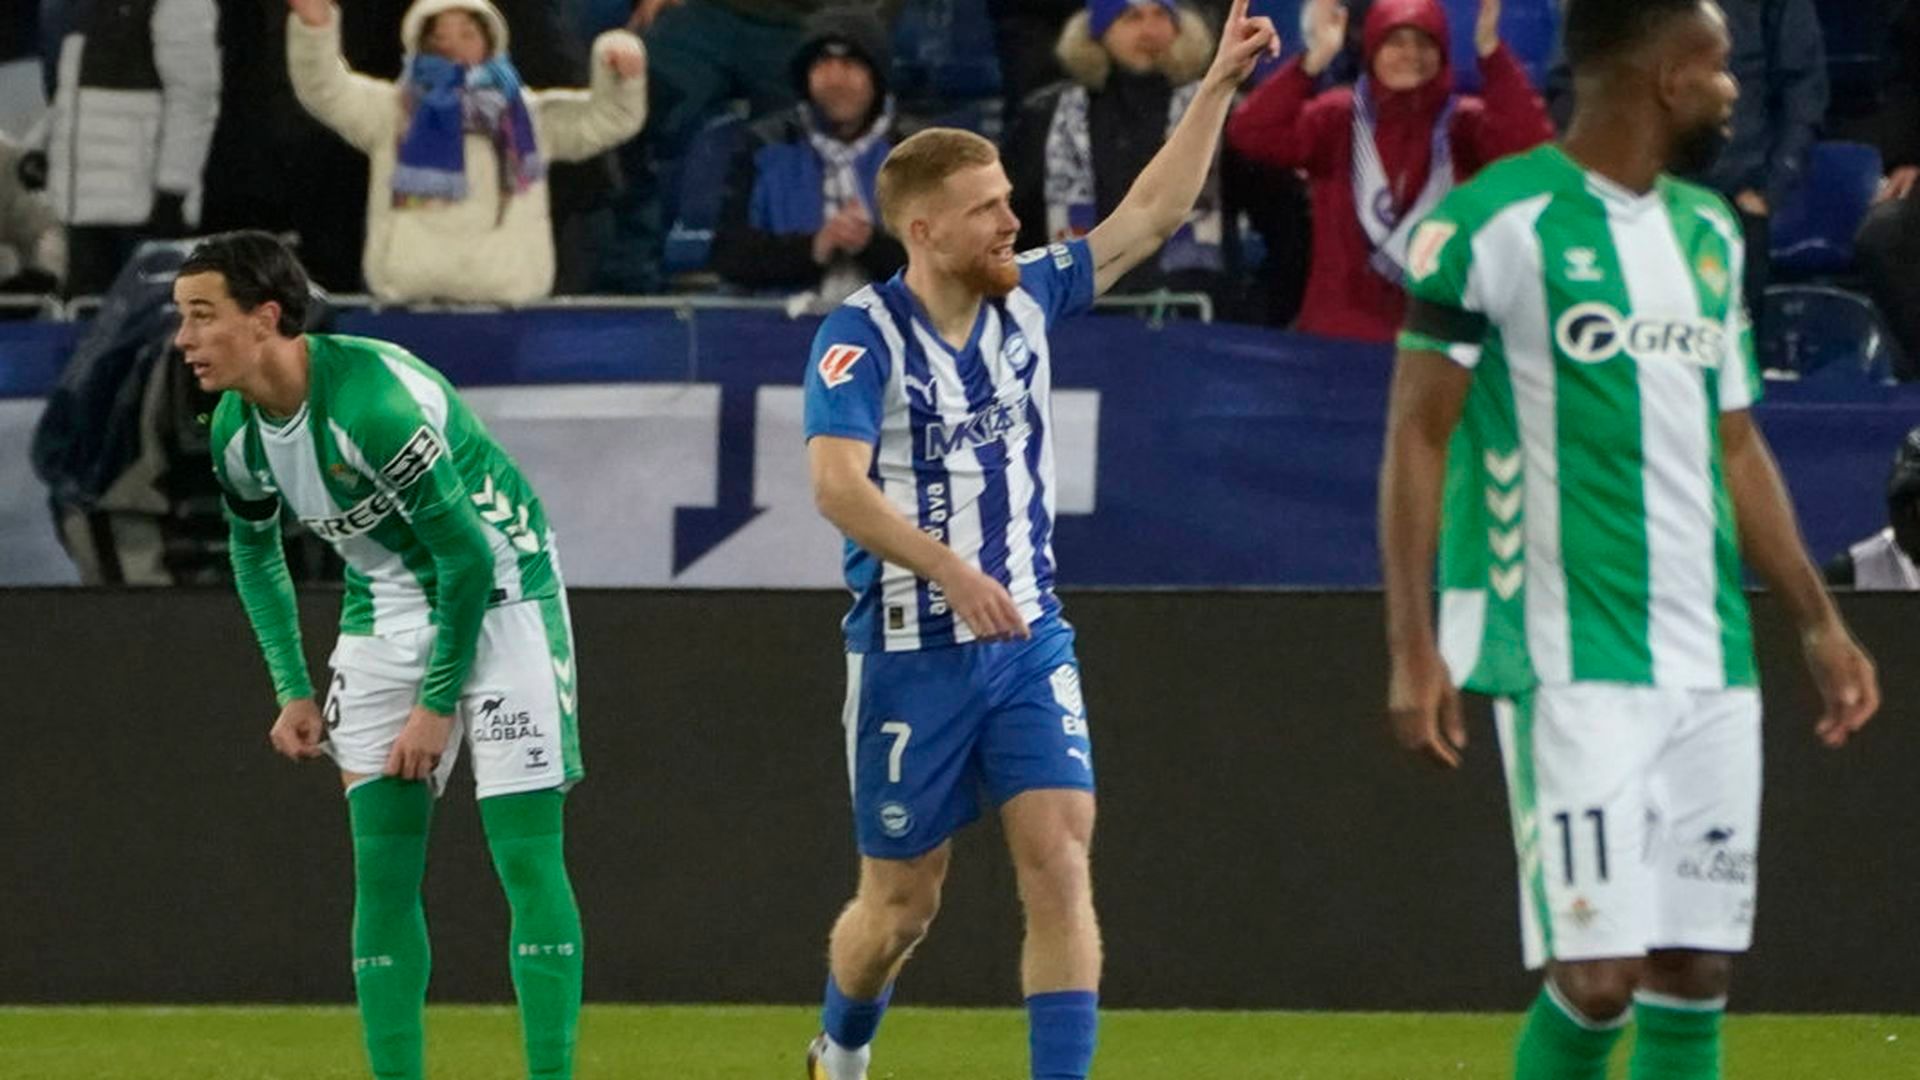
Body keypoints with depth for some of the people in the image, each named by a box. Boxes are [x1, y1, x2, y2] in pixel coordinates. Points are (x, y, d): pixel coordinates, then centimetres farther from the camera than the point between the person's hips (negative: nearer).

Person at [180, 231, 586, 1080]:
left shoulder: (373, 400, -30)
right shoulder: (236, 433, -6)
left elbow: (468, 557, -24)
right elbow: (253, 550, 15)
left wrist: (438, 701, -18)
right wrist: (292, 691, 9)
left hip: (499, 598, -7)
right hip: (388, 612, 7)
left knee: (527, 856, -11)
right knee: (382, 868, 0)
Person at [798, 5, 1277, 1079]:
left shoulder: (1029, 299, 4)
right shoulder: (862, 336, -12)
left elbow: (1149, 216, 10)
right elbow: (838, 486, -24)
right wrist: (952, 571, -36)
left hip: (1030, 639, 4)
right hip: (912, 654, -4)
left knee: (1061, 862, -13)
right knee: (902, 903, 7)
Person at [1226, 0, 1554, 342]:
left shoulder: (1465, 125, 0)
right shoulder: (1337, 119, 1)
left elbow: (1532, 144, -20)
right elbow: (1250, 135, -13)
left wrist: (1491, 51, -27)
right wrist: (1315, 59, -24)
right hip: (1339, 333, 1)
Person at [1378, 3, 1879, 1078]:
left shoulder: (1710, 234, 15)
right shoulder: (1494, 224, -6)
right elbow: (1419, 435, -6)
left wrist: (1818, 621, 18)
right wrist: (1413, 647, -13)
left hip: (1712, 662, 7)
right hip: (1573, 659, -7)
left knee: (1697, 971, 3)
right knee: (1599, 977, -12)